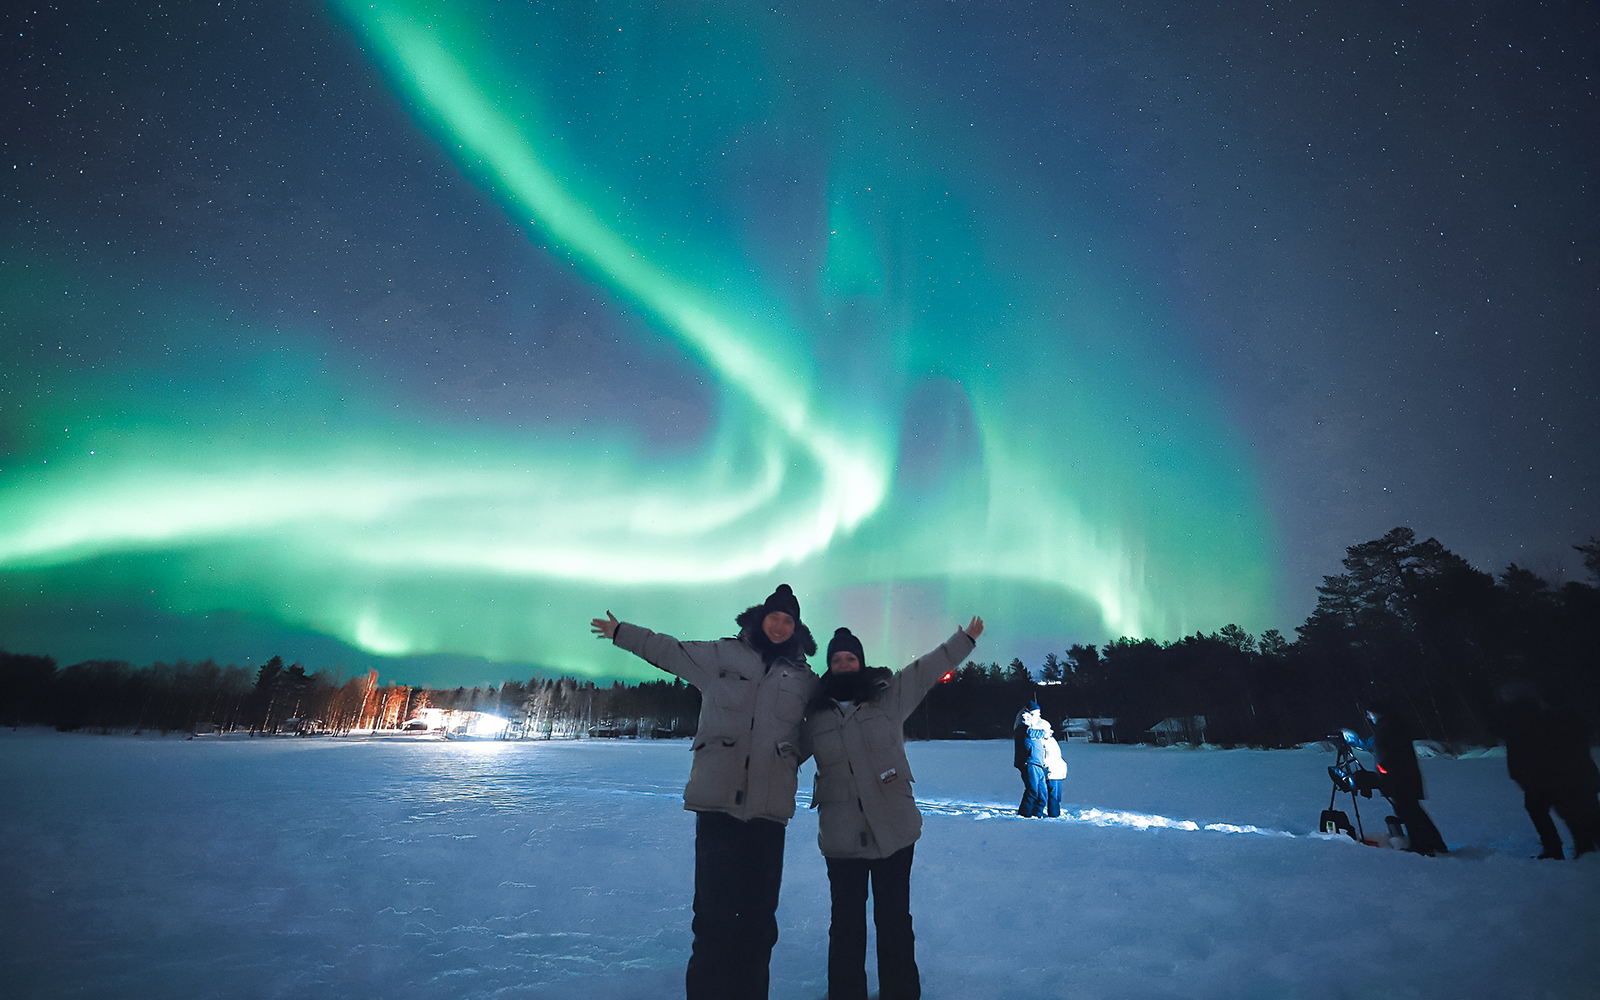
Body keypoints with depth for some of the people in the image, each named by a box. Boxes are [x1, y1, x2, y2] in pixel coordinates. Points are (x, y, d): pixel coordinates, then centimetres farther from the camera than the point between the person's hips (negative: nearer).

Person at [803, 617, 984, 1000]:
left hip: (894, 831, 0)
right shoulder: (815, 714, 2)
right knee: (846, 925, 10)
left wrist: (965, 637, 12)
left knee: (894, 921, 11)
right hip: (841, 836, 0)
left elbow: (928, 669, 8)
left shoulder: (889, 694, 0)